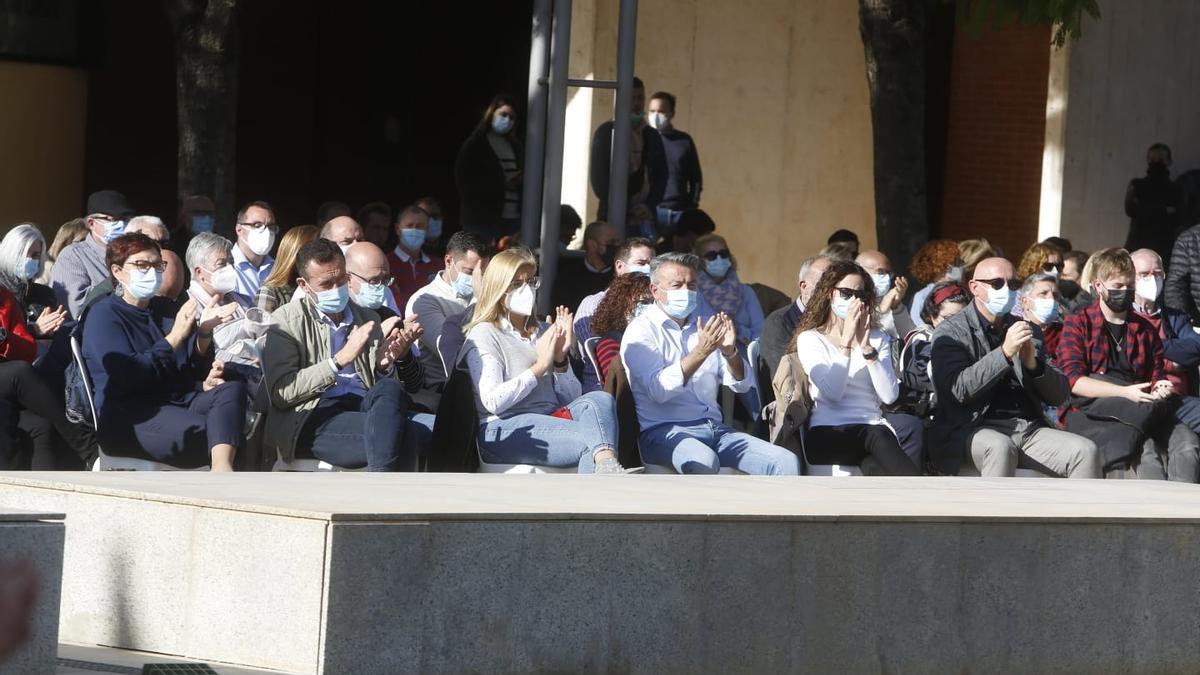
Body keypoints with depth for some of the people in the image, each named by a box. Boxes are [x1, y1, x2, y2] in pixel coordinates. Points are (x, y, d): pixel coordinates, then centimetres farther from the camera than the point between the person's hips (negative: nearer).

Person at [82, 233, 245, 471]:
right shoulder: (103, 315, -1)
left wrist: (204, 333, -3)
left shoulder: (166, 309, 20)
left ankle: (222, 468, -45)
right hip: (125, 417, -7)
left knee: (232, 390, -23)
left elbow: (195, 368, 17)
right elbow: (129, 375, -16)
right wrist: (175, 337, -15)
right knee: (202, 431, -34)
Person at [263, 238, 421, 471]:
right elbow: (281, 393, -6)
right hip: (313, 420, -5)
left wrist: (385, 364, -6)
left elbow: (384, 386, 18)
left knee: (391, 390, -34)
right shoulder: (286, 320, 8)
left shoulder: (368, 319, 23)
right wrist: (341, 358, -13)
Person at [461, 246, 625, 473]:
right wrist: (540, 366, -8)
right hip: (504, 430, -5)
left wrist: (560, 359, 1)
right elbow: (492, 401, -11)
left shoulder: (542, 332, 24)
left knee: (599, 400, -28)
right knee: (592, 438, -31)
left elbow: (570, 398, 18)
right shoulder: (484, 335, 6)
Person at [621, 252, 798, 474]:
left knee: (786, 463, -13)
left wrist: (730, 352, -4)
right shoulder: (642, 330, 2)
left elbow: (742, 384, 16)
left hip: (715, 429, 7)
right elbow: (658, 389, -15)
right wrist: (700, 352, -22)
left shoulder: (701, 329, 22)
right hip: (665, 432, -7)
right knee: (703, 462, -40)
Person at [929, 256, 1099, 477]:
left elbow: (1059, 395, 15)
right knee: (1000, 447, -38)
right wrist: (1005, 353, -20)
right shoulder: (952, 332, 4)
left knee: (1086, 452, -19)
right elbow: (959, 389, -13)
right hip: (973, 429, -5)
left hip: (1029, 429, 5)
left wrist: (1033, 364, -6)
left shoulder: (1029, 331, 20)